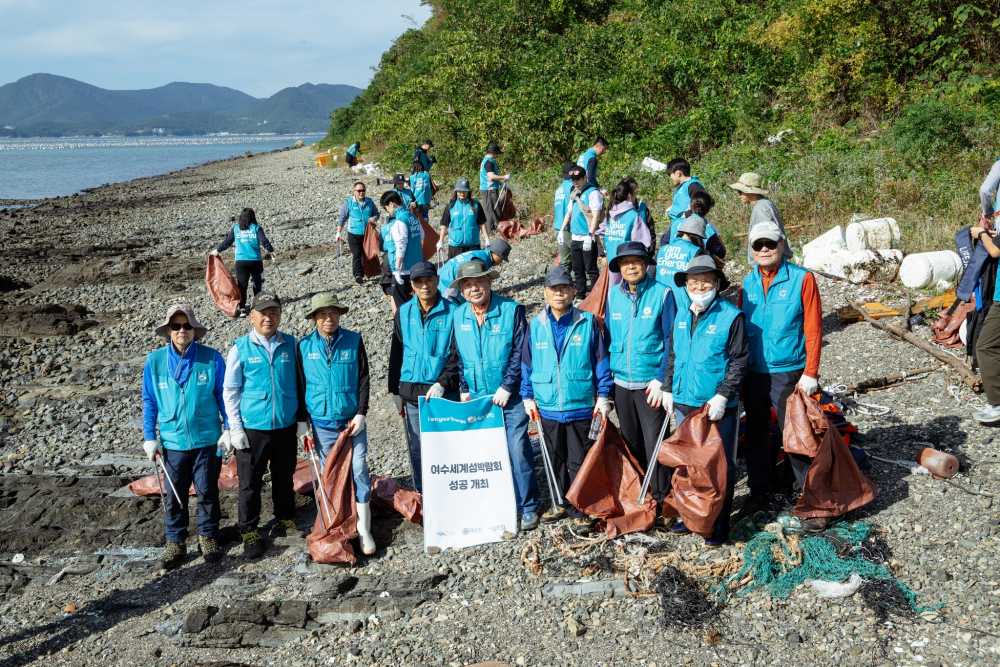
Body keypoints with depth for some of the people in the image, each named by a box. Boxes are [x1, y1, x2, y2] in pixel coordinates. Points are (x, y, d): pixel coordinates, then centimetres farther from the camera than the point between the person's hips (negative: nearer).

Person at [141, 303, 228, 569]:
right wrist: (149, 438, 3)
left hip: (207, 440, -1)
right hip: (172, 441, 1)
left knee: (208, 492, 11)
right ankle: (175, 542, 25)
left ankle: (208, 536, 28)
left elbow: (223, 396, 1)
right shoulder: (155, 361, -3)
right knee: (173, 496, 10)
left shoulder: (212, 359, -8)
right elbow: (149, 402, 4)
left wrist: (228, 428, -2)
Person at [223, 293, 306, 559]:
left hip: (286, 426, 2)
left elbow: (298, 384, 10)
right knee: (250, 483, 4)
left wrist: (301, 419, 7)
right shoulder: (241, 348, -4)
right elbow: (230, 391, -1)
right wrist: (235, 428, -5)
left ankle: (285, 521, 33)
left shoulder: (290, 345, 2)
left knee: (284, 478, 15)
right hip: (252, 428, -2)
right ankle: (249, 532, 17)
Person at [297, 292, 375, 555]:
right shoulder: (304, 346, 1)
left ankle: (364, 529, 7)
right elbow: (300, 385, 6)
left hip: (352, 421, -1)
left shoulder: (354, 341, -2)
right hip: (322, 423, 1)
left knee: (359, 471, -1)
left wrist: (361, 414, -6)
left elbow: (363, 379, 0)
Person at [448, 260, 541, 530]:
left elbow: (520, 353, -10)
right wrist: (464, 389, 5)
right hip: (476, 399, 4)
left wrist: (507, 387, -13)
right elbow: (458, 357, 12)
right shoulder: (458, 316, 4)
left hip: (510, 397, -4)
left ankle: (528, 507, 9)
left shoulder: (512, 310, -9)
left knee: (517, 451, -4)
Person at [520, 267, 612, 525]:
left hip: (581, 406, -3)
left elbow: (601, 360, -1)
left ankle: (580, 506, 19)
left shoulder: (588, 322, -5)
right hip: (547, 406, 3)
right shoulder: (536, 325, 1)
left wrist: (603, 396, -2)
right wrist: (528, 397, 5)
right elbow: (526, 363, 8)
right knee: (555, 458, 16)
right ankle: (560, 502, 30)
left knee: (579, 460, 6)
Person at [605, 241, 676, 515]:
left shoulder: (662, 293, -7)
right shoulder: (613, 294, 5)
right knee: (630, 442, 15)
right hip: (621, 382, 4)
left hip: (650, 383, -4)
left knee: (654, 444, -1)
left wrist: (661, 380, -12)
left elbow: (669, 339, -6)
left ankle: (660, 499, 13)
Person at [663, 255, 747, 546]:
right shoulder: (681, 315, 6)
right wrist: (668, 389, 13)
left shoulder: (731, 316, -11)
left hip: (718, 406, -5)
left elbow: (738, 362, -11)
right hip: (683, 402, 6)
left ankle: (719, 525, 17)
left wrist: (722, 396, -17)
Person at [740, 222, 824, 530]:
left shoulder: (802, 279, -8)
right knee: (756, 436, 16)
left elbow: (813, 329, -9)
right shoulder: (749, 282, 6)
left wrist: (810, 373, -13)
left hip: (788, 374, -5)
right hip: (753, 374, 5)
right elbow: (741, 327, 11)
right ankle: (759, 492, 31)